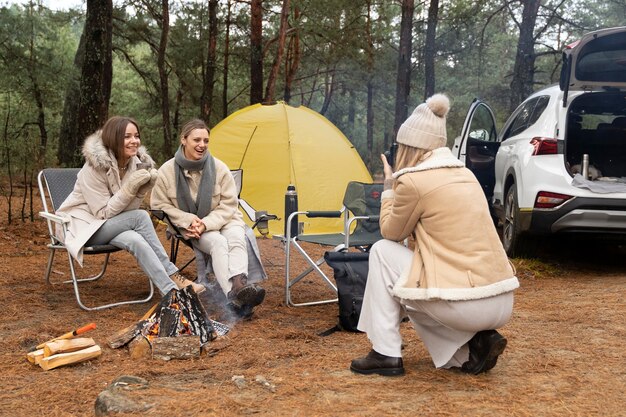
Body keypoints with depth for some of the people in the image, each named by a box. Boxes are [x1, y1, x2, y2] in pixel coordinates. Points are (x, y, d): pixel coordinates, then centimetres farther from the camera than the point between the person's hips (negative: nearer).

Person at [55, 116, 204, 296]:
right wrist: (130, 187, -29)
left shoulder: (137, 163, -4)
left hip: (112, 225, 6)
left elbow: (126, 210, -3)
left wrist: (143, 188, -20)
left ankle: (170, 291, -29)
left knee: (136, 240, -28)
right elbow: (103, 213, -21)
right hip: (85, 226, -6)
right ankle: (172, 278, -25)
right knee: (141, 216, -27)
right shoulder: (95, 166, -22)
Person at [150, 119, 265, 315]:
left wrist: (206, 223, -18)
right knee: (218, 242, -33)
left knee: (236, 239, -32)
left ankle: (239, 285, -55)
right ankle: (234, 296, -49)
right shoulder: (167, 171, -9)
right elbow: (159, 205, -3)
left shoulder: (219, 168, -8)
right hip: (192, 230, -2)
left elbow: (228, 204, -4)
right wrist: (188, 221, -15)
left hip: (223, 221, 2)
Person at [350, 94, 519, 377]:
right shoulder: (465, 174, 15)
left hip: (463, 307, -8)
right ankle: (472, 347, 10)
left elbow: (391, 233, 8)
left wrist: (389, 187, 18)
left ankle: (385, 354, 10)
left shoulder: (413, 181, -10)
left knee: (383, 251, 7)